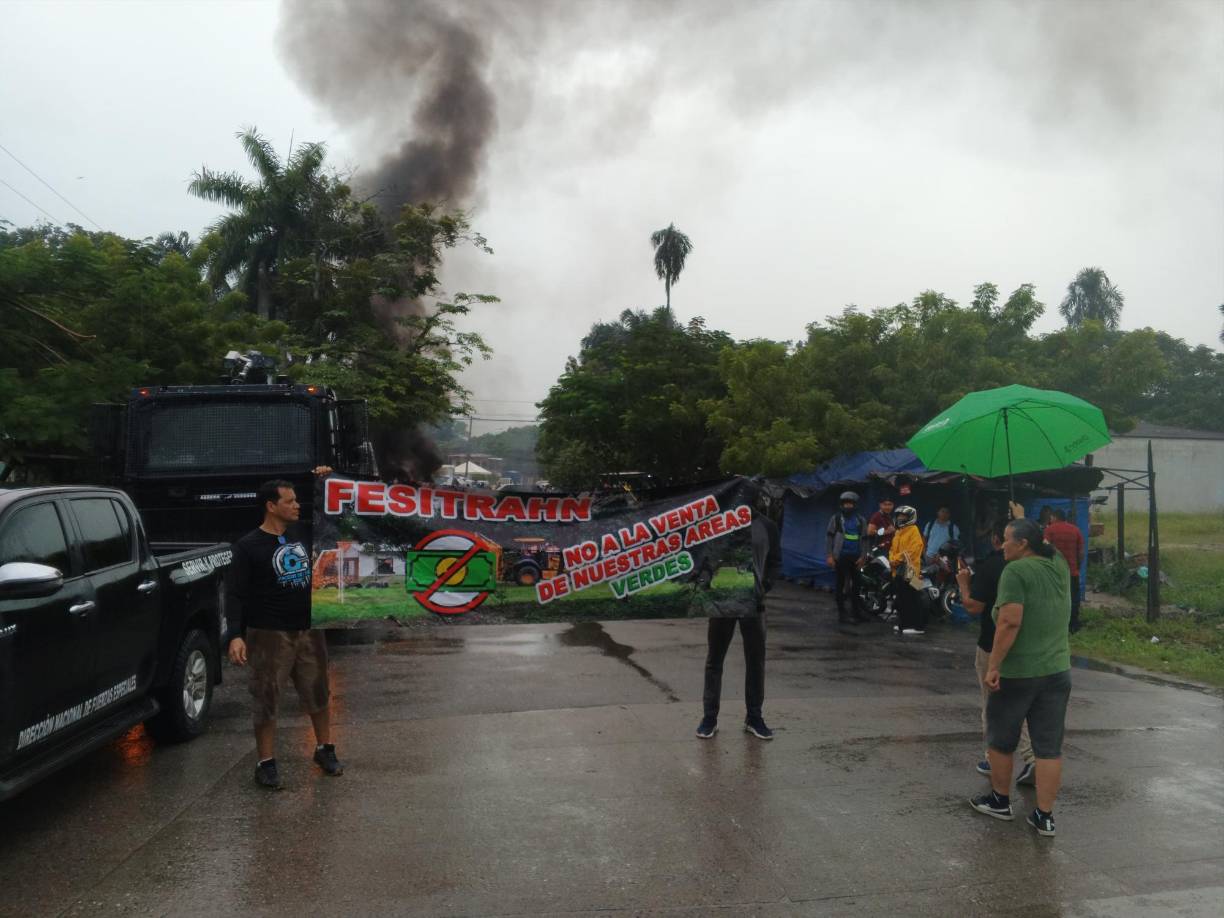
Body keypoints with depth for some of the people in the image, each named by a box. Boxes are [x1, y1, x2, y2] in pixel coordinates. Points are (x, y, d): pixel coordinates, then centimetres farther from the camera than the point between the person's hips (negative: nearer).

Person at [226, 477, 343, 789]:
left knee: (319, 693, 14)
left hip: (308, 631, 5)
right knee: (267, 700, 1)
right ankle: (266, 763, 13)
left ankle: (325, 749, 31)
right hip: (269, 635, -5)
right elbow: (236, 594, -11)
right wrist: (236, 635, -22)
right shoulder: (249, 546, -9)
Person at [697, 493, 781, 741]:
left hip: (753, 602, 2)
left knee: (756, 661, 8)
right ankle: (709, 717, 17)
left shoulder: (767, 526, 2)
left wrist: (765, 586, -1)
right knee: (714, 660, 7)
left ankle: (754, 717, 21)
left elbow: (775, 560, 10)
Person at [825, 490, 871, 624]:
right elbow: (829, 537, -1)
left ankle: (857, 610, 17)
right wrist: (829, 555, -8)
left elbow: (864, 539, 11)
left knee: (857, 583, 7)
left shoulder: (861, 520, 10)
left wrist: (863, 556, 0)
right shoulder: (836, 518, 2)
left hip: (855, 557, 3)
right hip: (841, 556, -3)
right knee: (841, 584, 1)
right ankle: (842, 612, 5)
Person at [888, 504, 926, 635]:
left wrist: (897, 559, -18)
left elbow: (912, 550, -19)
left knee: (912, 599, -10)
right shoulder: (898, 532, 19)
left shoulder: (913, 531, -9)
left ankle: (918, 626, -8)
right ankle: (904, 623, 24)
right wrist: (892, 559, 1)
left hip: (909, 570, -9)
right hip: (898, 571, 9)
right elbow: (893, 550, 21)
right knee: (901, 599, 15)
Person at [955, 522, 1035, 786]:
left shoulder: (987, 566, -17)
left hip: (992, 647, -4)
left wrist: (963, 583, -3)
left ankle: (993, 761, 19)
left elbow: (974, 607, -19)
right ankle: (1030, 758, 0)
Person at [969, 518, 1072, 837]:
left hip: (1017, 673, -6)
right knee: (1049, 747, 8)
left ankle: (999, 801, 28)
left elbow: (1010, 622, -23)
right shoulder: (1059, 566, 5)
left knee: (1000, 740, 14)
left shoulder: (1016, 571, -15)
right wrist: (1024, 521, 35)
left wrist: (993, 666, -20)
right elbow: (1045, 544, 29)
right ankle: (1044, 816, 11)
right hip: (1057, 672, 6)